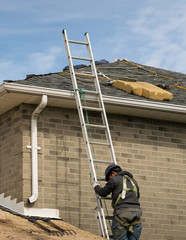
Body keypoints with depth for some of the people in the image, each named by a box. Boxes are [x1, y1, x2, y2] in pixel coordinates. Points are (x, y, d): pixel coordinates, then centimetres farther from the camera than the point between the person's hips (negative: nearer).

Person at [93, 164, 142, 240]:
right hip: (136, 211, 5)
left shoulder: (114, 180, 4)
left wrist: (96, 186, 30)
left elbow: (103, 193, 10)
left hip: (122, 214, -5)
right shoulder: (133, 180, 23)